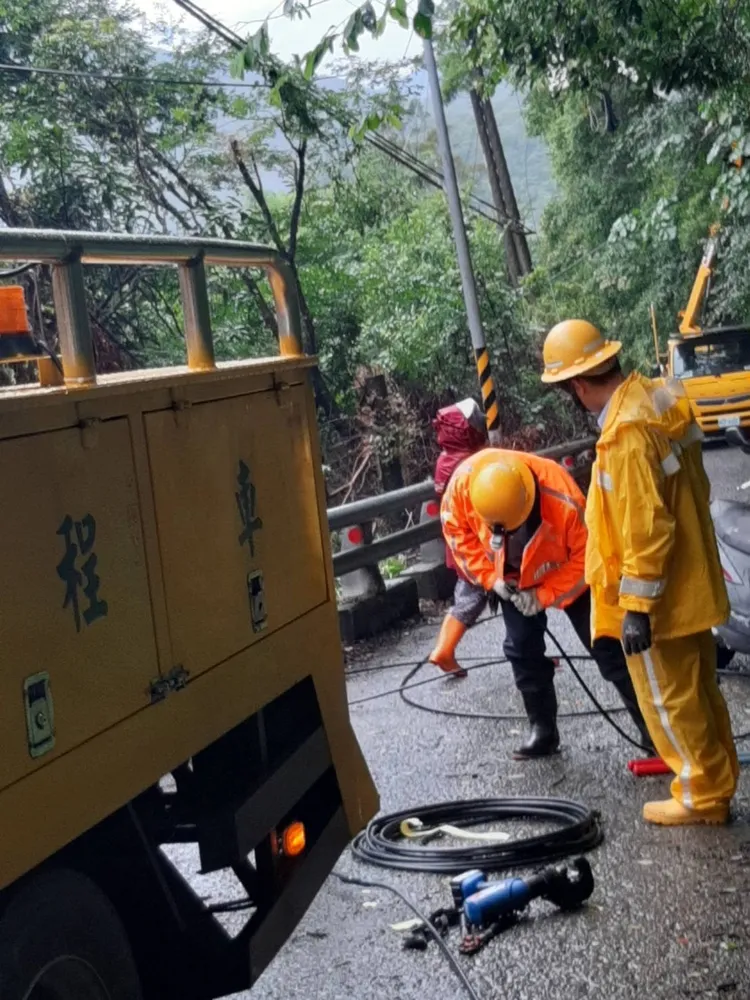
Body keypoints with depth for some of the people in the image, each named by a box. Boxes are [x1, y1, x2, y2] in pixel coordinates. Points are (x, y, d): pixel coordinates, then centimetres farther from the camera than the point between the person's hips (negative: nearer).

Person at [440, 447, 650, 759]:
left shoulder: (564, 499, -40)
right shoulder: (463, 481, -31)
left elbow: (586, 556, -24)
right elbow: (456, 527, -12)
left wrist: (545, 595, -25)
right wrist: (490, 577, -17)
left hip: (568, 573, -3)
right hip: (514, 578, 3)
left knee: (603, 644, -2)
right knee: (522, 649, 1)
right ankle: (543, 730, 17)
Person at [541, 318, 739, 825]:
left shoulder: (626, 433, -27)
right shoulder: (662, 397, 2)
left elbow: (646, 529, -27)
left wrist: (636, 606, -20)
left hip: (659, 597, -9)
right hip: (691, 582, 9)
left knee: (669, 701, 7)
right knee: (699, 690, 20)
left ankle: (702, 796, 20)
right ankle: (718, 784, 33)